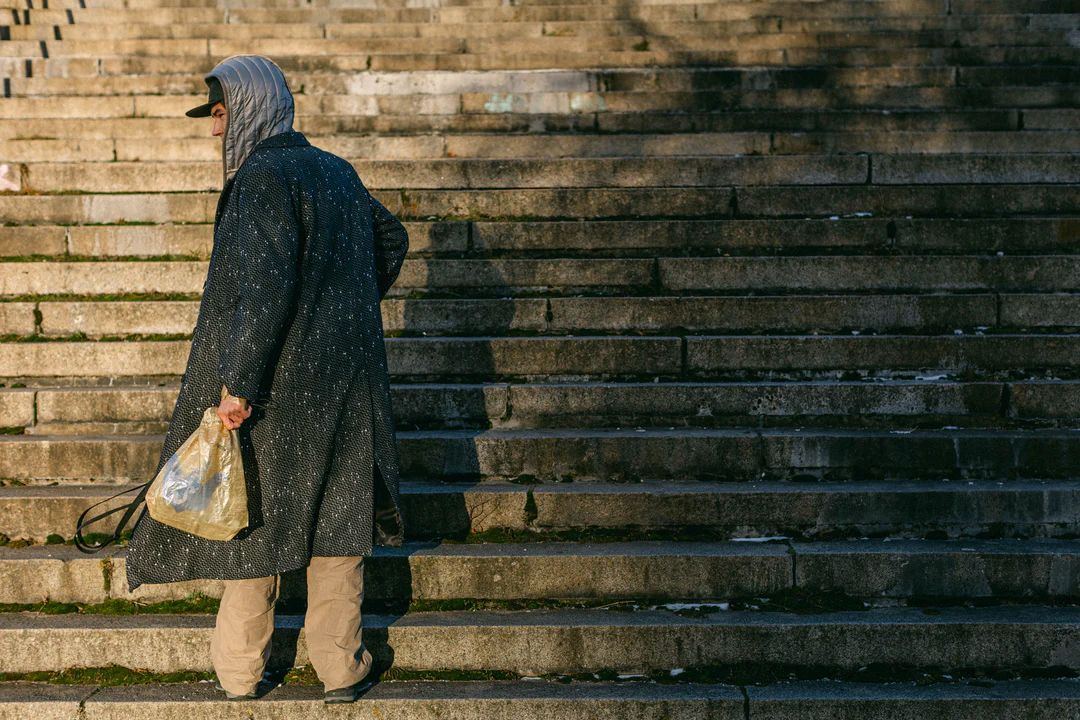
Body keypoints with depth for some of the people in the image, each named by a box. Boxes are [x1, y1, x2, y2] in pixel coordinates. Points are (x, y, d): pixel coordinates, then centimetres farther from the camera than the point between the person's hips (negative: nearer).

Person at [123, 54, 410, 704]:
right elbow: (392, 239, 23)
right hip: (345, 379, 6)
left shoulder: (264, 177, -15)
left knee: (257, 514, 9)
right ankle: (342, 667, 19)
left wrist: (238, 380, -23)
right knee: (336, 513, 12)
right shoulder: (336, 170, 9)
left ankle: (241, 670, 22)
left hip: (277, 382, -6)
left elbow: (265, 284, -26)